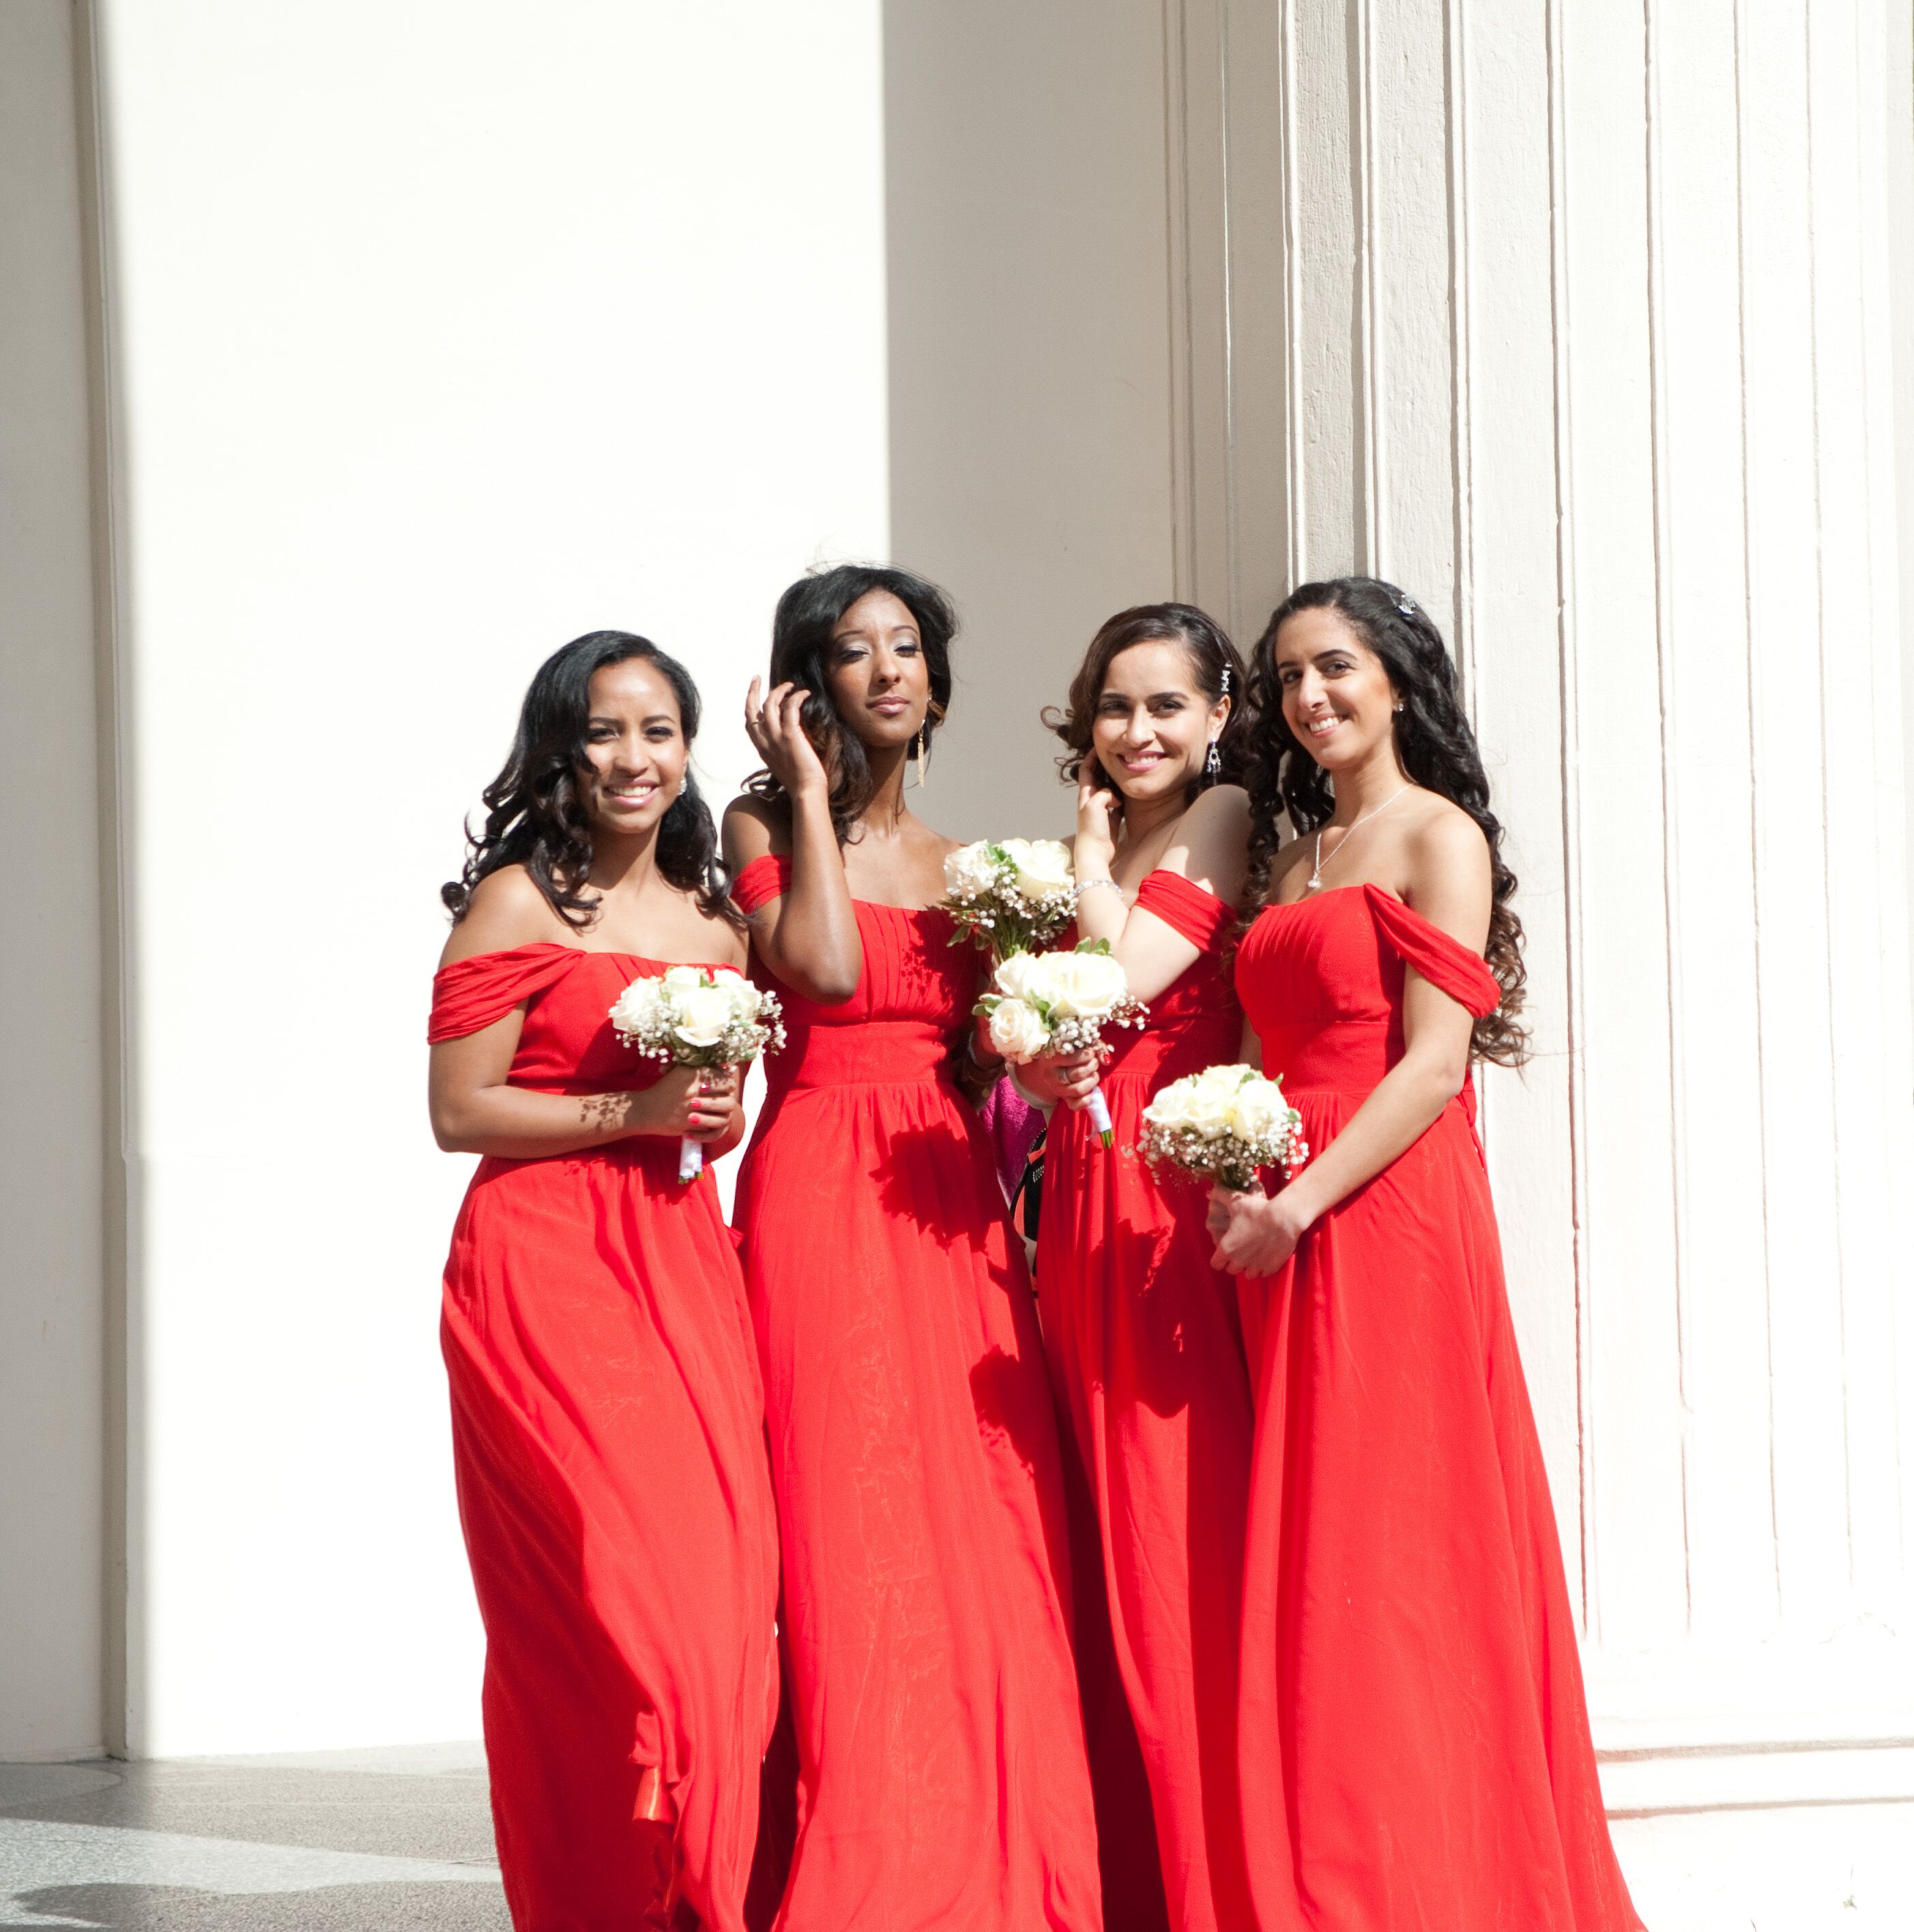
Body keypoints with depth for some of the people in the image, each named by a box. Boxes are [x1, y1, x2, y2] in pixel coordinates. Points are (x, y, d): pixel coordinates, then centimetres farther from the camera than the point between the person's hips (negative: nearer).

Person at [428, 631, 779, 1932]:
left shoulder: (711, 919, 16)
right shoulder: (518, 899, -2)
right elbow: (458, 1110, -7)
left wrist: (721, 1117, 3)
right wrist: (626, 1112, -14)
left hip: (682, 1265, 6)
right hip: (546, 1273, -6)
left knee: (718, 1589, -1)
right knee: (605, 1595, -10)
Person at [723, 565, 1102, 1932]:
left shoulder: (954, 864, 20)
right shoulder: (765, 825, 4)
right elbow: (822, 965, -14)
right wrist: (808, 787, -6)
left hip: (952, 1210, 5)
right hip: (823, 1201, -5)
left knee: (990, 1536, -2)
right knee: (856, 1529, -10)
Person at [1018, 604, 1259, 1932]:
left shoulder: (1225, 821, -1)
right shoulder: (1099, 848, 20)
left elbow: (1122, 979, -11)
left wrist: (1092, 854, 2)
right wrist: (1044, 1066, -2)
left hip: (1181, 1202, -7)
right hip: (1083, 1206, 7)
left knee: (1189, 1526, -8)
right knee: (1114, 1537, 5)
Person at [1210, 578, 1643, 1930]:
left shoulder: (1435, 833, -2)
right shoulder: (1294, 856, 21)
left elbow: (1435, 1060, -12)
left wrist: (1296, 1207, -16)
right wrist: (1233, 1178, -1)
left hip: (1391, 1215, -7)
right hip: (1288, 1235, 8)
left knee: (1388, 1562, -8)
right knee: (1310, 1565, 6)